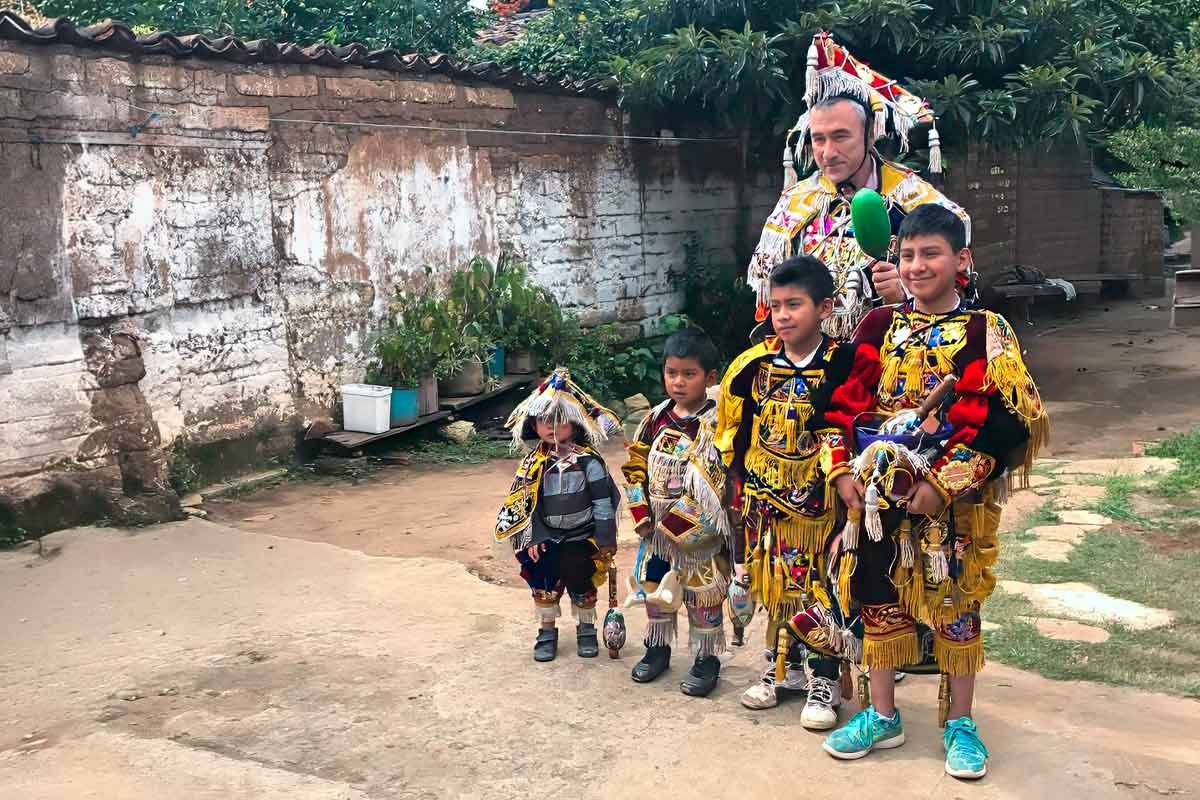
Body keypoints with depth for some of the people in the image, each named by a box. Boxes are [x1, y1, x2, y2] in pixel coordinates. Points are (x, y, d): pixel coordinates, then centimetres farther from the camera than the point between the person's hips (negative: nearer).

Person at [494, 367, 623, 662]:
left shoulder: (588, 461, -11)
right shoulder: (534, 463, -2)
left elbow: (603, 501, -8)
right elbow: (526, 503, 2)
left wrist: (605, 539, -8)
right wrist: (533, 537, -6)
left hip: (581, 538, -3)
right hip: (547, 538, 3)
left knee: (580, 583, 1)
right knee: (543, 583, 1)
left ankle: (586, 629, 25)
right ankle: (547, 631, 21)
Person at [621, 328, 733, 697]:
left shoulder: (716, 423, -14)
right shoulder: (656, 418, 4)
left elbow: (711, 482, -20)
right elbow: (635, 465, 9)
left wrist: (676, 523, -20)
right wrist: (641, 513, 0)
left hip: (699, 531, -6)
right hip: (656, 527, 6)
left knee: (702, 592, 4)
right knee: (653, 585, 16)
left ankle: (706, 659, 18)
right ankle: (657, 647, 34)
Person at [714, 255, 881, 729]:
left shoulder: (842, 364, -9)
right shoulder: (754, 365, 1)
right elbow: (732, 428, 9)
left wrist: (843, 475, -16)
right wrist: (740, 481, 10)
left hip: (818, 498, -3)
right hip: (765, 498, 4)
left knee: (819, 584, 3)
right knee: (775, 583, 13)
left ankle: (822, 680, 16)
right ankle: (784, 667, 29)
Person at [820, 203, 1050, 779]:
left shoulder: (986, 332, -7)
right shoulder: (879, 326, 4)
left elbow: (1005, 421, -13)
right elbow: (846, 402, 6)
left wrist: (944, 483, -19)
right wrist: (844, 470, -6)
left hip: (956, 499, -3)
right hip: (879, 492, 4)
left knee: (955, 604, 7)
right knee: (878, 599, 10)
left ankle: (960, 725, 23)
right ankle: (882, 716, 26)